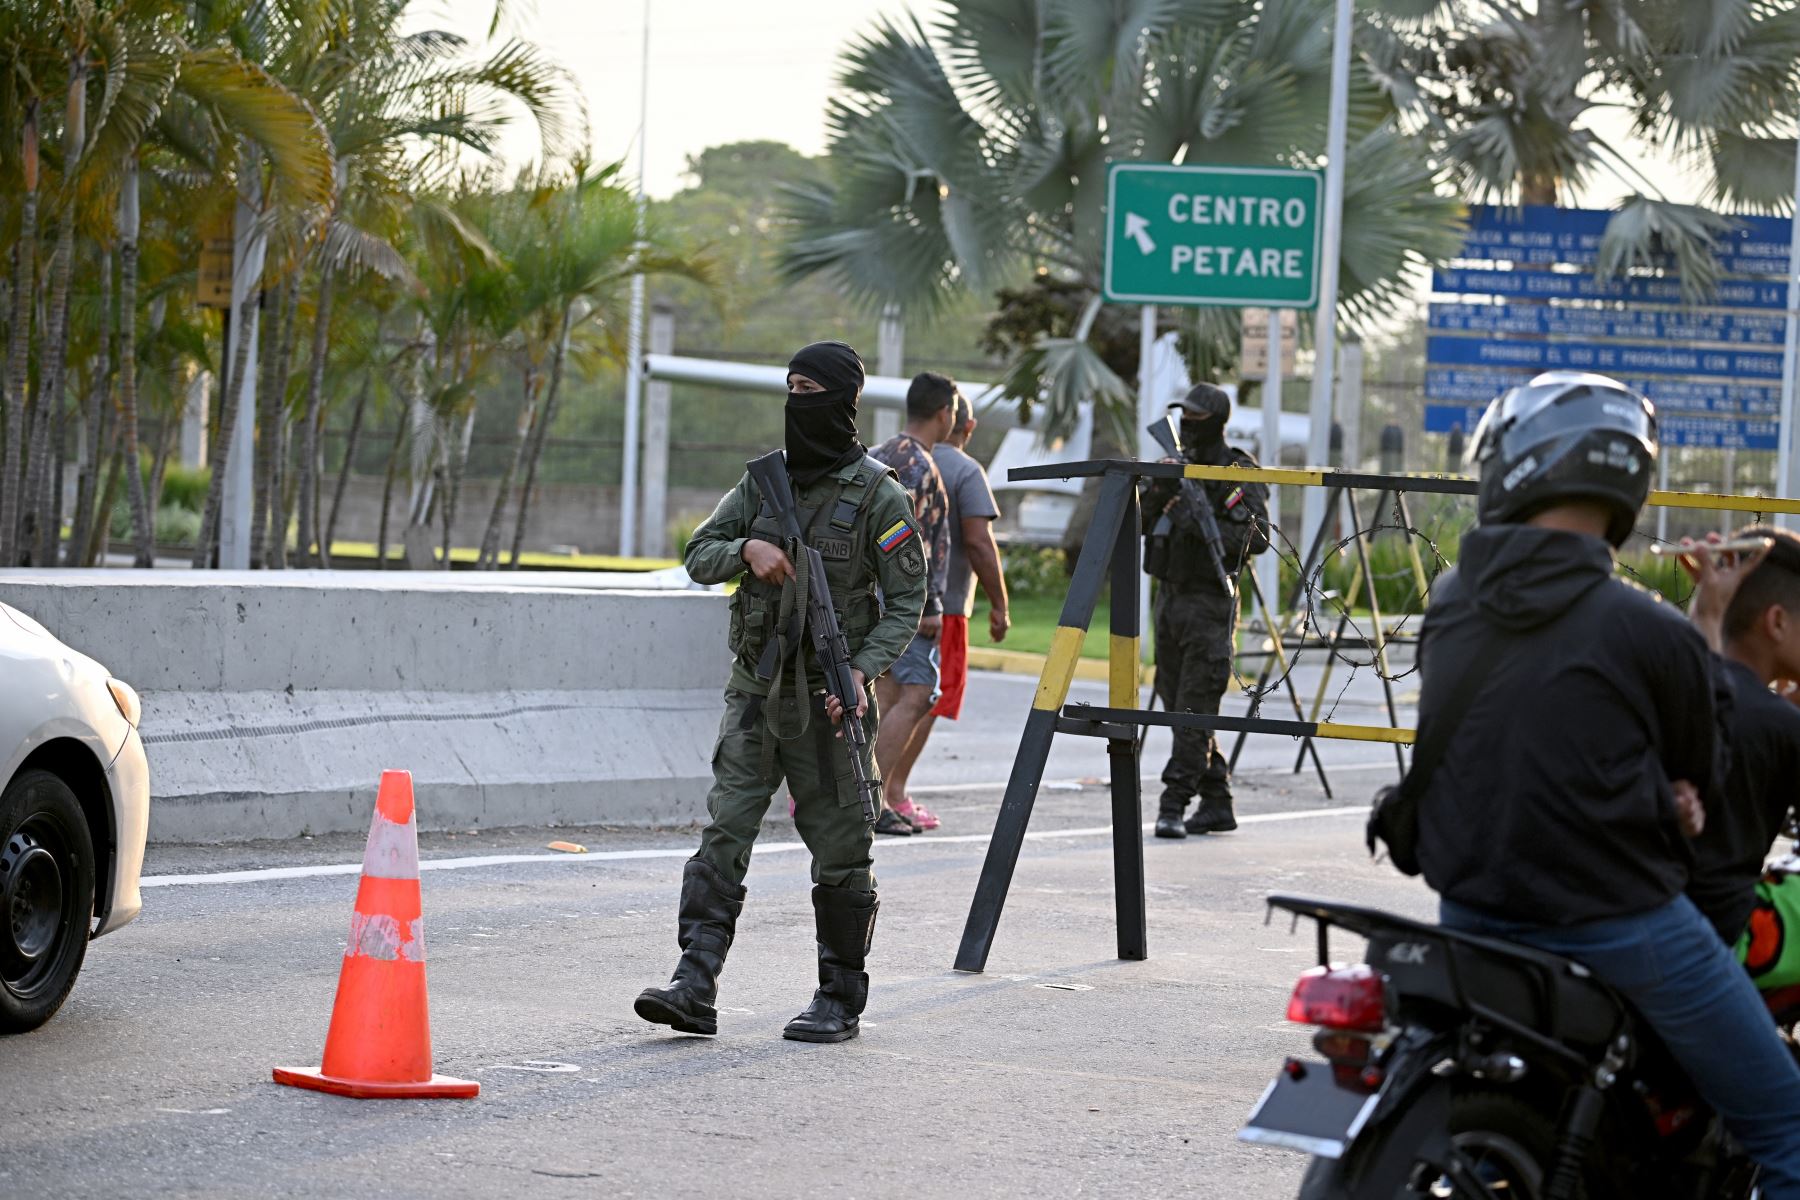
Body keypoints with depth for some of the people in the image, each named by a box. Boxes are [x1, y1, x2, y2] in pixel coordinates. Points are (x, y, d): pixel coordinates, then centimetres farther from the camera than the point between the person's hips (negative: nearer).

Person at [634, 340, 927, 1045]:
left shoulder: (877, 496, -6)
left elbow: (905, 603, -5)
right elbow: (699, 557, 8)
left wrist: (862, 672, -19)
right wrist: (747, 549, -13)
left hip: (828, 697, -4)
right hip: (754, 690, 4)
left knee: (839, 854, 3)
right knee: (724, 833, -4)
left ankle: (840, 999, 13)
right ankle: (694, 986, -8)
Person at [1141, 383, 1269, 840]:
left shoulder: (1238, 472, -6)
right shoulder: (1175, 466, 13)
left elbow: (1256, 537, -14)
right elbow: (1139, 522, 8)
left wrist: (1202, 524, -24)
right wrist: (1155, 492, -12)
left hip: (1208, 601, -8)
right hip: (1169, 596, 8)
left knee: (1195, 708, -10)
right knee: (1177, 704, 9)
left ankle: (1174, 805, -12)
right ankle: (1216, 803, 16)